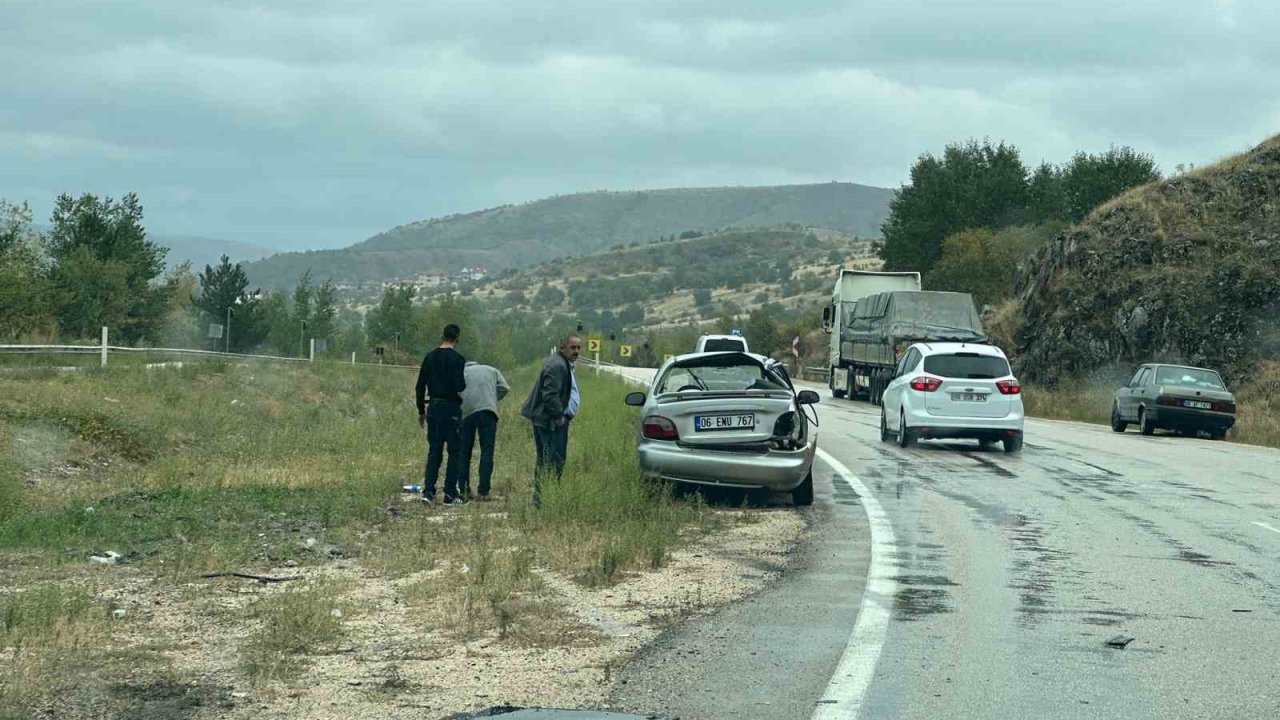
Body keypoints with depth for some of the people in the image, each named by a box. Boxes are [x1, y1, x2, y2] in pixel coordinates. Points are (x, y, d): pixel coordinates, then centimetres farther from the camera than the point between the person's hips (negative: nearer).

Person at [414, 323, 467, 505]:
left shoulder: (430, 357, 7)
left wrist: (421, 411, 16)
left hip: (433, 407, 5)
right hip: (451, 408, -5)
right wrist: (464, 384, 6)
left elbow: (420, 387, 8)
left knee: (434, 450, 11)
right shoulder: (457, 359, -9)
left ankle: (428, 491, 1)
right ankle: (450, 494, 2)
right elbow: (459, 386, -18)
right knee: (454, 451, 3)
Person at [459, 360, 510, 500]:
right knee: (487, 452, 0)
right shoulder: (491, 370, 25)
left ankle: (463, 490, 10)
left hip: (464, 413, 1)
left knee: (464, 452, 11)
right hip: (487, 410, -1)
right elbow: (504, 388, 9)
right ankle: (483, 491, -7)